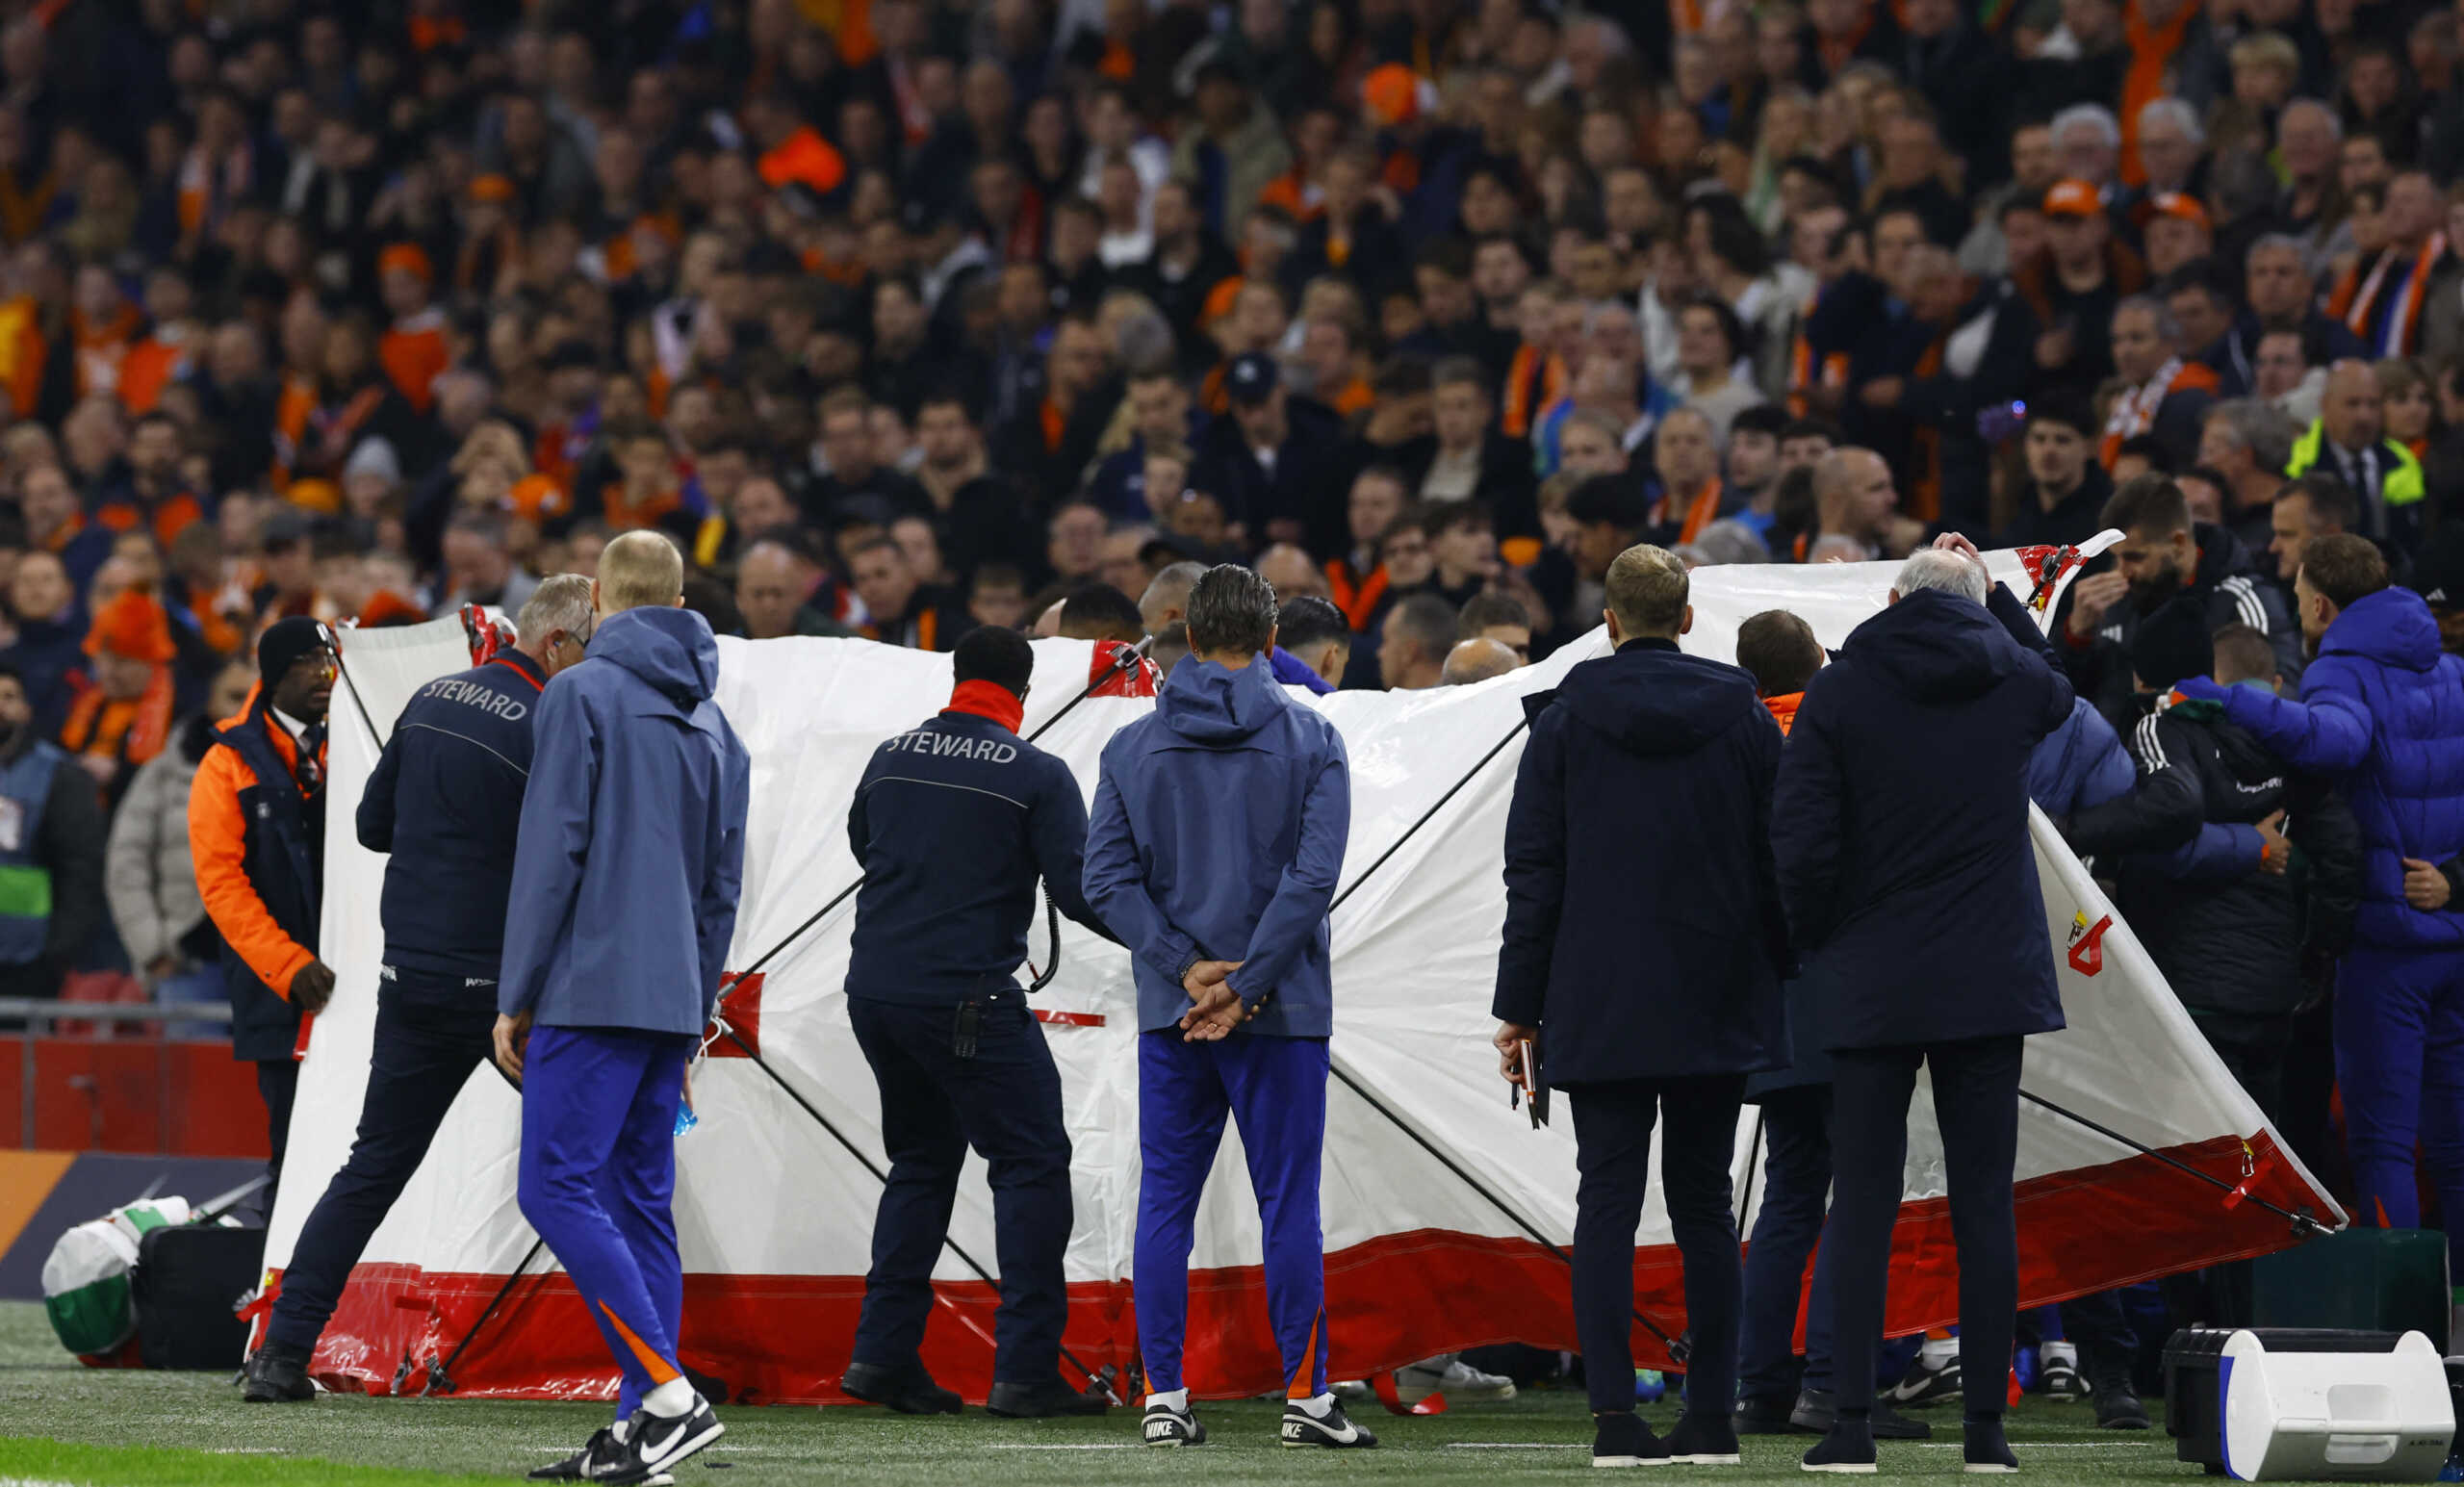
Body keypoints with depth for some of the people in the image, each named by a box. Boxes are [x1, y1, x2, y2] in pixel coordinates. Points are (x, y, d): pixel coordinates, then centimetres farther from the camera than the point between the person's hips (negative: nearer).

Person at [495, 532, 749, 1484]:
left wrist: (516, 997, -5)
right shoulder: (713, 724, 17)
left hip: (592, 992, -8)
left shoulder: (581, 695, -6)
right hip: (672, 1002, 8)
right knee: (641, 1201, 9)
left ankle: (669, 1394, -19)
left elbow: (552, 856, -10)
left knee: (556, 1187, -9)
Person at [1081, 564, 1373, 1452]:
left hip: (1168, 1013, 2)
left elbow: (1108, 878, -3)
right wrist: (1242, 986, -12)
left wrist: (1188, 967, -8)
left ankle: (1163, 1397, 5)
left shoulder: (1131, 748, 5)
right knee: (1289, 1203, 2)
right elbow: (1313, 877, -12)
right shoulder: (1311, 742, -3)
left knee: (1165, 1202, 7)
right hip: (1282, 1012, -2)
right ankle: (1306, 1397, 4)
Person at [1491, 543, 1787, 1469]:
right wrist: (1786, 985, 12)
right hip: (1718, 1007, 1)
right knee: (1703, 1202, 7)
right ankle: (1712, 1419, 4)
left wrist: (1519, 1006, 5)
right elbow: (1781, 866, 4)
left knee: (1608, 1200, -1)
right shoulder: (1745, 720, 3)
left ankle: (1616, 1418, -9)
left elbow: (1534, 874, 1)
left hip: (1599, 1006, -1)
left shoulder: (1565, 722, 1)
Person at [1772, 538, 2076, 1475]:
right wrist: (1993, 590, 29)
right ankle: (1985, 1425, 2)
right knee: (1983, 1203, 4)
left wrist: (1817, 942, 5)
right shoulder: (2013, 682, 2)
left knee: (1864, 1203, 1)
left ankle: (1853, 1423, -4)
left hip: (1873, 982, -1)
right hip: (1990, 979, 2)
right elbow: (2057, 688, 30)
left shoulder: (1840, 690, -5)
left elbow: (1801, 842, -10)